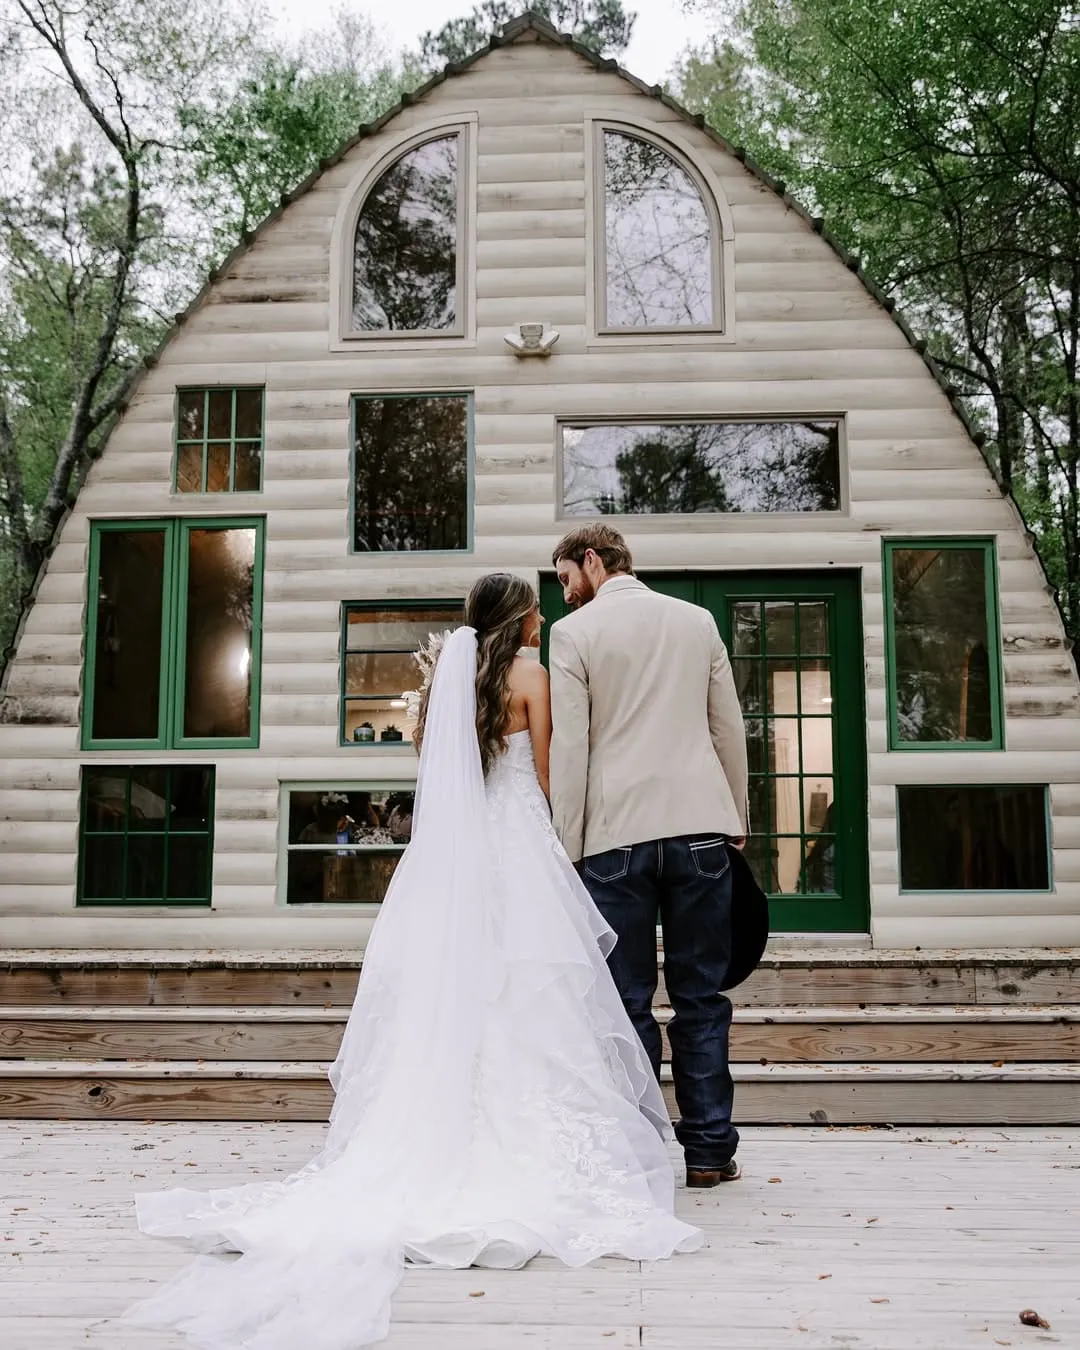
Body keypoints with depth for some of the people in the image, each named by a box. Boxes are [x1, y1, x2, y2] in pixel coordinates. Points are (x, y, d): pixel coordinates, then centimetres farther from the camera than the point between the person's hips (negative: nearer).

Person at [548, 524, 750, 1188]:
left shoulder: (574, 632, 0)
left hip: (616, 834, -3)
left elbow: (569, 747, -5)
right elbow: (730, 728, 13)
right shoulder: (698, 619, 12)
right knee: (701, 996, 8)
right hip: (701, 826, 3)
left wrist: (568, 844, 0)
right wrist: (738, 822, 21)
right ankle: (710, 1150, 13)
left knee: (628, 1002, 4)